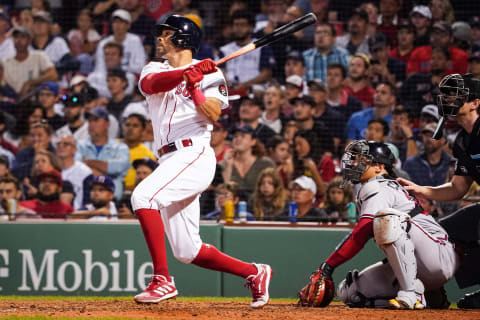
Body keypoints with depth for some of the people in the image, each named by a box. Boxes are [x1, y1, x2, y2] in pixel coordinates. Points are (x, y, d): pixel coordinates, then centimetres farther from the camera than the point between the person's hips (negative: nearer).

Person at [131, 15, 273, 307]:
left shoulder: (210, 73, 5)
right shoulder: (155, 70, 19)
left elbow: (212, 114, -9)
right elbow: (150, 84, -7)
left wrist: (194, 86, -23)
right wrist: (187, 73, -22)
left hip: (195, 155, -7)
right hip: (170, 160, 7)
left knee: (143, 195, -30)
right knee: (188, 252, 5)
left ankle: (162, 280, -31)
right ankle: (254, 273, 21)